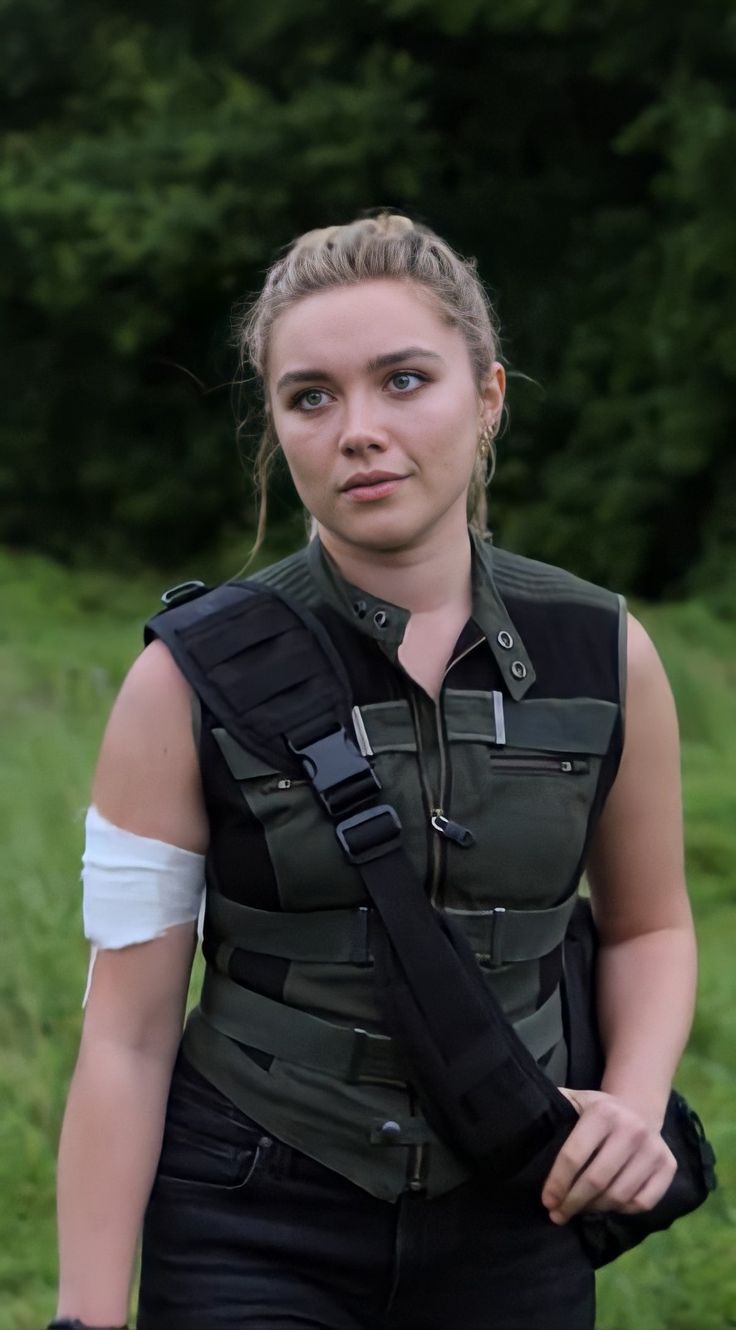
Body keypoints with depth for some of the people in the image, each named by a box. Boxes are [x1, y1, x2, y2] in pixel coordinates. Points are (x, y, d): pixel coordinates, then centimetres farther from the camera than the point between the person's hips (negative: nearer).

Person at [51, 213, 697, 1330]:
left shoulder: (607, 659, -3)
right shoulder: (191, 681, -10)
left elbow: (649, 924, 13)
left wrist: (636, 1101, -6)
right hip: (254, 1236, -2)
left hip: (511, 1226, 2)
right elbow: (127, 1033, -8)